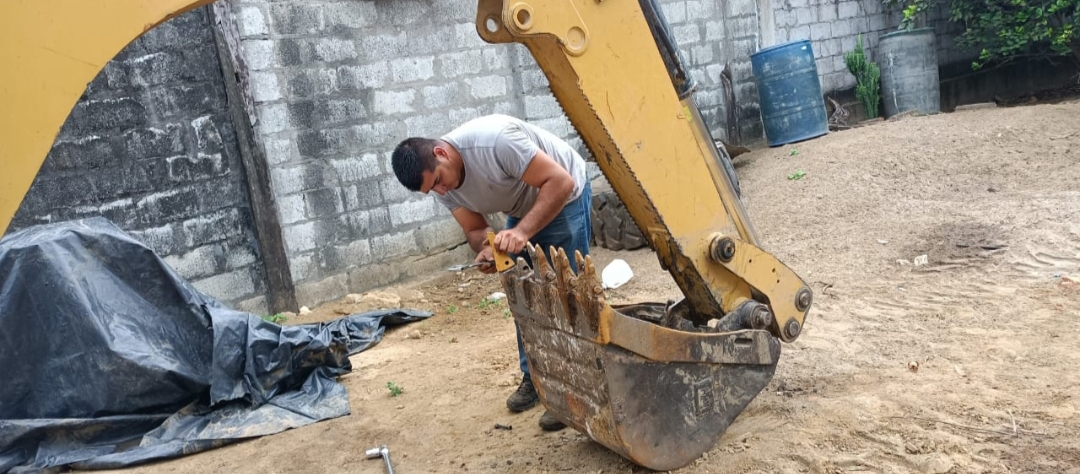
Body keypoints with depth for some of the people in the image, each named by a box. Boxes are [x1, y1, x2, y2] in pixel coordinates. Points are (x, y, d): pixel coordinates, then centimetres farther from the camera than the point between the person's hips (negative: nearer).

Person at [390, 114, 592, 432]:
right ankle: (534, 377, 24)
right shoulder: (443, 187, -14)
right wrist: (485, 250, -28)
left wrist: (522, 232, -42)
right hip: (523, 209, 7)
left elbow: (560, 181, -35)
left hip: (563, 199, -7)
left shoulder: (495, 140, -37)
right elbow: (475, 229, -4)